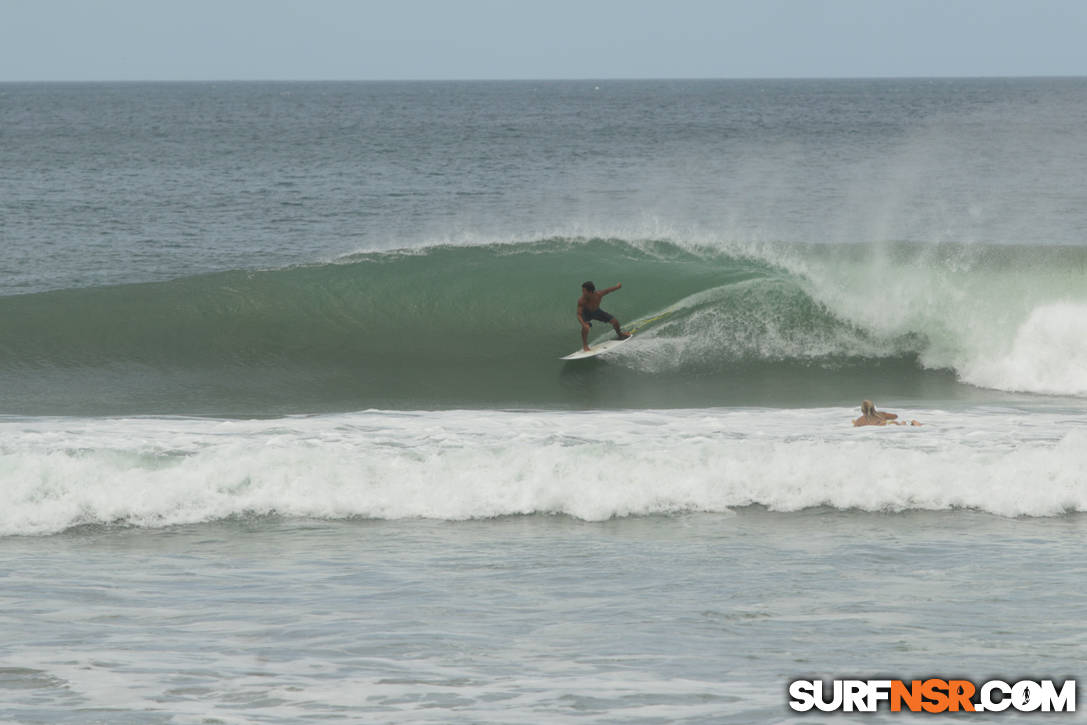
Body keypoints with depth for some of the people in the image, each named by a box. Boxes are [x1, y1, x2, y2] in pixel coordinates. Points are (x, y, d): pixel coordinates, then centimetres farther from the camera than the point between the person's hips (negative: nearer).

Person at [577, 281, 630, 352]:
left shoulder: (598, 295, -31)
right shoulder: (581, 300, -37)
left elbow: (608, 290, -10)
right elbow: (579, 315, -36)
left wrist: (617, 286, 10)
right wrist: (583, 324, -56)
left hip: (596, 311, 4)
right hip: (586, 313, -4)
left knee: (615, 321, 6)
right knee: (585, 327, -33)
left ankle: (619, 333, 39)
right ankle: (585, 345, -12)